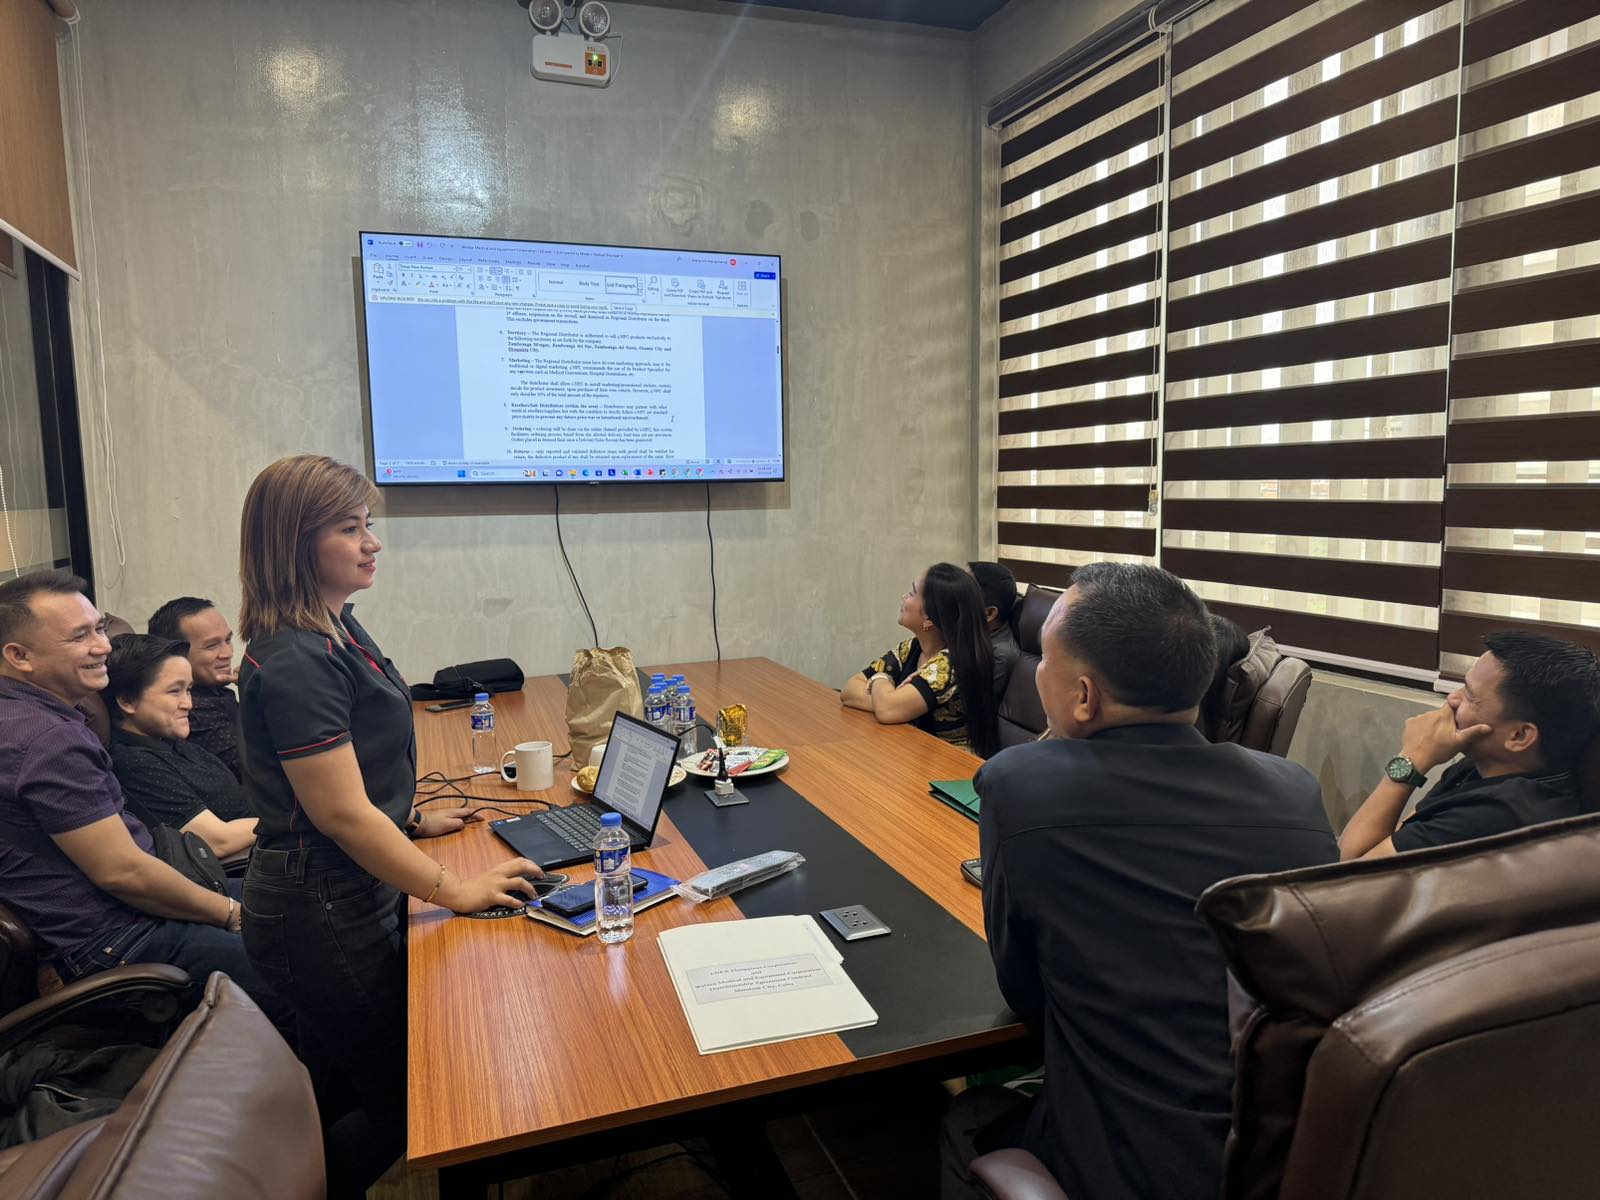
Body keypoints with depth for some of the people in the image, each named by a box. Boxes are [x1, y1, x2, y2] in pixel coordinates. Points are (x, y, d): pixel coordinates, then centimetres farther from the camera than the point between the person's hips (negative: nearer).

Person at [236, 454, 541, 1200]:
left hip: (346, 895, 9)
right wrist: (455, 891, -20)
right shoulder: (295, 662, -26)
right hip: (320, 912, -9)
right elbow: (341, 812, -26)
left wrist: (411, 820, 20)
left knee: (341, 1094, 23)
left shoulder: (336, 626, 5)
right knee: (406, 1107, 6)